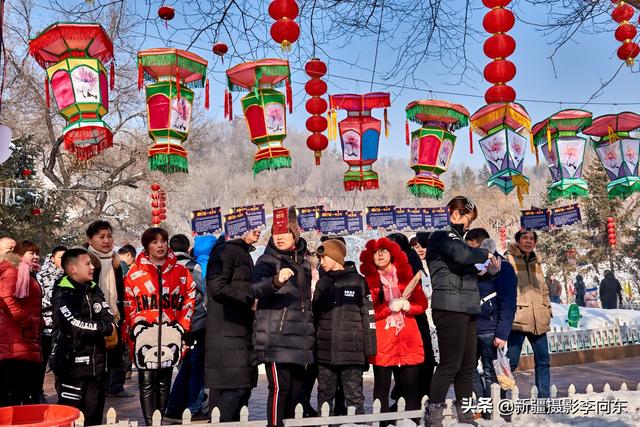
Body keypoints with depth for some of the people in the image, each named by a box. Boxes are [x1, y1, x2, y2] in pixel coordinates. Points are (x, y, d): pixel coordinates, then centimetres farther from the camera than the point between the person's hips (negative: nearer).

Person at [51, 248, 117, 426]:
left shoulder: (94, 290, 12)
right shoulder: (62, 294, -10)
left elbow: (109, 319, 6)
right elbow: (76, 326, -22)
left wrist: (109, 332, -16)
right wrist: (106, 328, -9)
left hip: (96, 363, 7)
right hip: (72, 364, -6)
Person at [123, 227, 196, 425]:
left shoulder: (180, 271, 5)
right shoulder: (135, 273, 1)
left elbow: (190, 298, 9)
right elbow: (128, 306, 3)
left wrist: (182, 326, 4)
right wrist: (133, 331, -2)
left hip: (170, 334, 2)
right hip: (144, 335, -2)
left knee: (165, 382, 11)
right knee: (147, 382, -2)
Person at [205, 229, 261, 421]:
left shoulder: (244, 253, 23)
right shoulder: (225, 250, -7)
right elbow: (218, 287, -18)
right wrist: (250, 300, -14)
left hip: (242, 332, 9)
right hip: (227, 332, -9)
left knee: (243, 388, 10)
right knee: (233, 388, -11)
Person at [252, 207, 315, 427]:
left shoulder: (303, 261, 15)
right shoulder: (267, 261, -4)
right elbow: (257, 289, -25)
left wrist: (310, 332, 25)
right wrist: (276, 281, -45)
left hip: (299, 338, 6)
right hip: (275, 338, -6)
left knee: (295, 388, 12)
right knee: (280, 387, -9)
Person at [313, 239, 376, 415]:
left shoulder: (357, 281, 0)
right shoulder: (322, 283, 13)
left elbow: (368, 316, -1)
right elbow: (315, 315, 16)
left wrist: (369, 350, -5)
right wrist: (312, 346, 11)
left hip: (351, 350, -4)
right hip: (325, 350, 4)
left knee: (354, 396, 0)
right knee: (324, 395, 10)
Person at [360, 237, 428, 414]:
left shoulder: (406, 275, 11)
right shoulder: (368, 280, 3)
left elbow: (422, 303, 8)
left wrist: (407, 306, -10)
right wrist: (389, 307, -15)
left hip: (408, 339, 2)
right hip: (382, 341, -2)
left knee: (411, 385, 2)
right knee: (382, 387, 0)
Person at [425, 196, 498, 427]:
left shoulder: (455, 239, 24)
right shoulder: (442, 237, -5)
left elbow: (465, 270, 26)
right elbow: (462, 254, -25)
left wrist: (486, 268, 7)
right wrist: (485, 254, -8)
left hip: (466, 309, 9)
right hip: (450, 308, -9)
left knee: (467, 365, 10)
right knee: (450, 364, -11)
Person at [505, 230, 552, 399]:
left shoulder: (536, 262, 20)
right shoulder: (509, 259, -2)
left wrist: (548, 308, 19)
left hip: (538, 319, 7)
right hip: (518, 317, -7)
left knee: (543, 359, 9)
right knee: (512, 360, -7)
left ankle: (544, 396, 19)